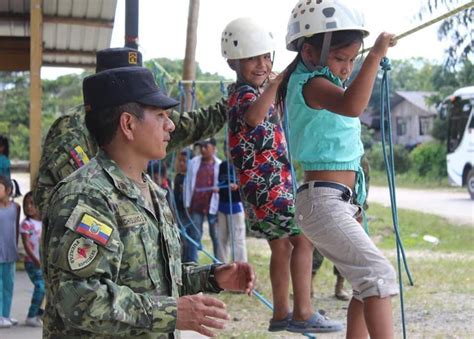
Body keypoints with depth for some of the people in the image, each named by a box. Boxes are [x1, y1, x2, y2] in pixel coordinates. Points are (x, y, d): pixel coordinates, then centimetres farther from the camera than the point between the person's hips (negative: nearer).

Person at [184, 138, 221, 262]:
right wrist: (187, 204, 4)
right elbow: (188, 183, 7)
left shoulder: (219, 165, 0)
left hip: (212, 205, -2)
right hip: (196, 205, 2)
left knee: (215, 235, 7)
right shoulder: (194, 162, 6)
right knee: (194, 235, 2)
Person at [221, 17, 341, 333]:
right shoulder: (243, 94, -17)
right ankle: (303, 313, -10)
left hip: (269, 184, 10)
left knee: (281, 245, 14)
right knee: (303, 239, -8)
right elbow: (254, 118, -44)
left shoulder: (253, 91, 15)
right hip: (269, 185, -10)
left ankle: (281, 314, 19)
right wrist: (275, 83, -54)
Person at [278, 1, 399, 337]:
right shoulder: (311, 83, -15)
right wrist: (376, 55, -31)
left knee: (368, 282, 13)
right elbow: (352, 106, -37)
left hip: (339, 202, 11)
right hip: (323, 201, -11)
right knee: (380, 273, -20)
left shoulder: (322, 84, 16)